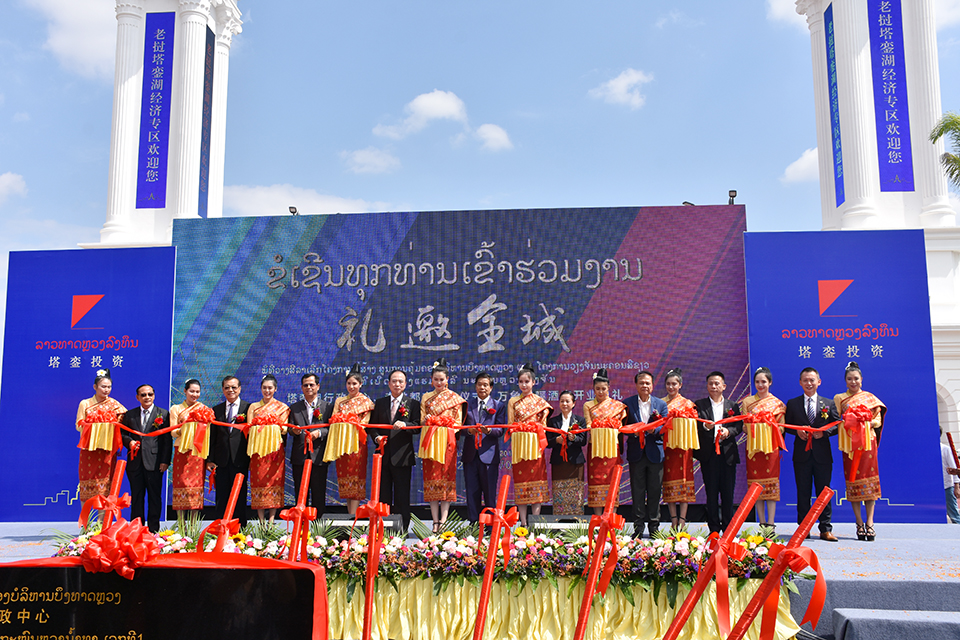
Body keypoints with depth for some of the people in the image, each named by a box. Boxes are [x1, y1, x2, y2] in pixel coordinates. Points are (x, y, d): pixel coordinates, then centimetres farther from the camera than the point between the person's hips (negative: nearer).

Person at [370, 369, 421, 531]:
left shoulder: (413, 404, 5)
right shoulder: (380, 403, 14)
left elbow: (418, 426, -4)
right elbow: (373, 425, 15)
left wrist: (404, 425, -22)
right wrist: (377, 437, -5)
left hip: (402, 455, -3)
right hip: (384, 455, 3)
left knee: (402, 496, -1)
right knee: (383, 494, 7)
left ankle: (403, 529, 5)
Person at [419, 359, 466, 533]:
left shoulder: (455, 397, 9)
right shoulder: (426, 398, 16)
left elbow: (458, 422, 5)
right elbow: (422, 420, 13)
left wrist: (437, 421, -10)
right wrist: (427, 420, -9)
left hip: (447, 441, -2)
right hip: (430, 441, 2)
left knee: (446, 476, -8)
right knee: (431, 478, -3)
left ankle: (443, 518, -12)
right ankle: (435, 520, -3)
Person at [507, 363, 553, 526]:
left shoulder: (541, 402, 10)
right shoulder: (513, 401, 11)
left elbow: (543, 426, 8)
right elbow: (510, 425, 8)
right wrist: (518, 428, -8)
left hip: (535, 445, 0)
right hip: (519, 445, 0)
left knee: (537, 479, -3)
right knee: (521, 481, -2)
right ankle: (523, 523, 1)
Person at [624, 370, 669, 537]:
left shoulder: (661, 404, 7)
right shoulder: (627, 403, 4)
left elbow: (664, 426, -1)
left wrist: (653, 429, -21)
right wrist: (634, 431, -18)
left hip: (655, 453, 1)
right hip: (636, 453, 0)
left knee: (655, 491, 5)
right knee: (637, 492, 3)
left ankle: (654, 526, 15)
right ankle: (638, 527, 11)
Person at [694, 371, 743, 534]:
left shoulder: (732, 405, 13)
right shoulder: (699, 405, 8)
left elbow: (739, 426, 6)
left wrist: (728, 432, -13)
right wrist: (705, 426, -22)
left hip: (728, 452, 1)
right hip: (708, 453, -1)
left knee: (728, 491, 2)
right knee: (711, 492, 3)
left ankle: (728, 526, 12)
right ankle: (714, 528, 10)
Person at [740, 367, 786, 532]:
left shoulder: (777, 403, 7)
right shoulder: (747, 402, 11)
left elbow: (781, 428, 7)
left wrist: (770, 425, -12)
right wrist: (750, 425, -9)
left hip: (770, 446, -1)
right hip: (753, 447, 1)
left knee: (771, 484, -4)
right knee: (757, 485, 1)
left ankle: (771, 524, -2)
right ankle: (762, 524, 6)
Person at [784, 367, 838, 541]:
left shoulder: (828, 403, 8)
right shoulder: (792, 403, 8)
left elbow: (836, 425, 5)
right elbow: (787, 425, 10)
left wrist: (824, 432, -12)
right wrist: (797, 431, -10)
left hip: (822, 454, 0)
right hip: (802, 454, 0)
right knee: (803, 493, 5)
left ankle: (826, 529, 8)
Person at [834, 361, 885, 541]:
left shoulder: (870, 397, 11)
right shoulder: (839, 398, 11)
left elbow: (878, 420, 8)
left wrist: (866, 423, -12)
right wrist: (847, 423, -13)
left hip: (867, 441, 0)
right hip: (849, 443, 0)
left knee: (869, 479, -6)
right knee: (853, 479, -2)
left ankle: (869, 523, -4)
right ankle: (859, 523, 3)